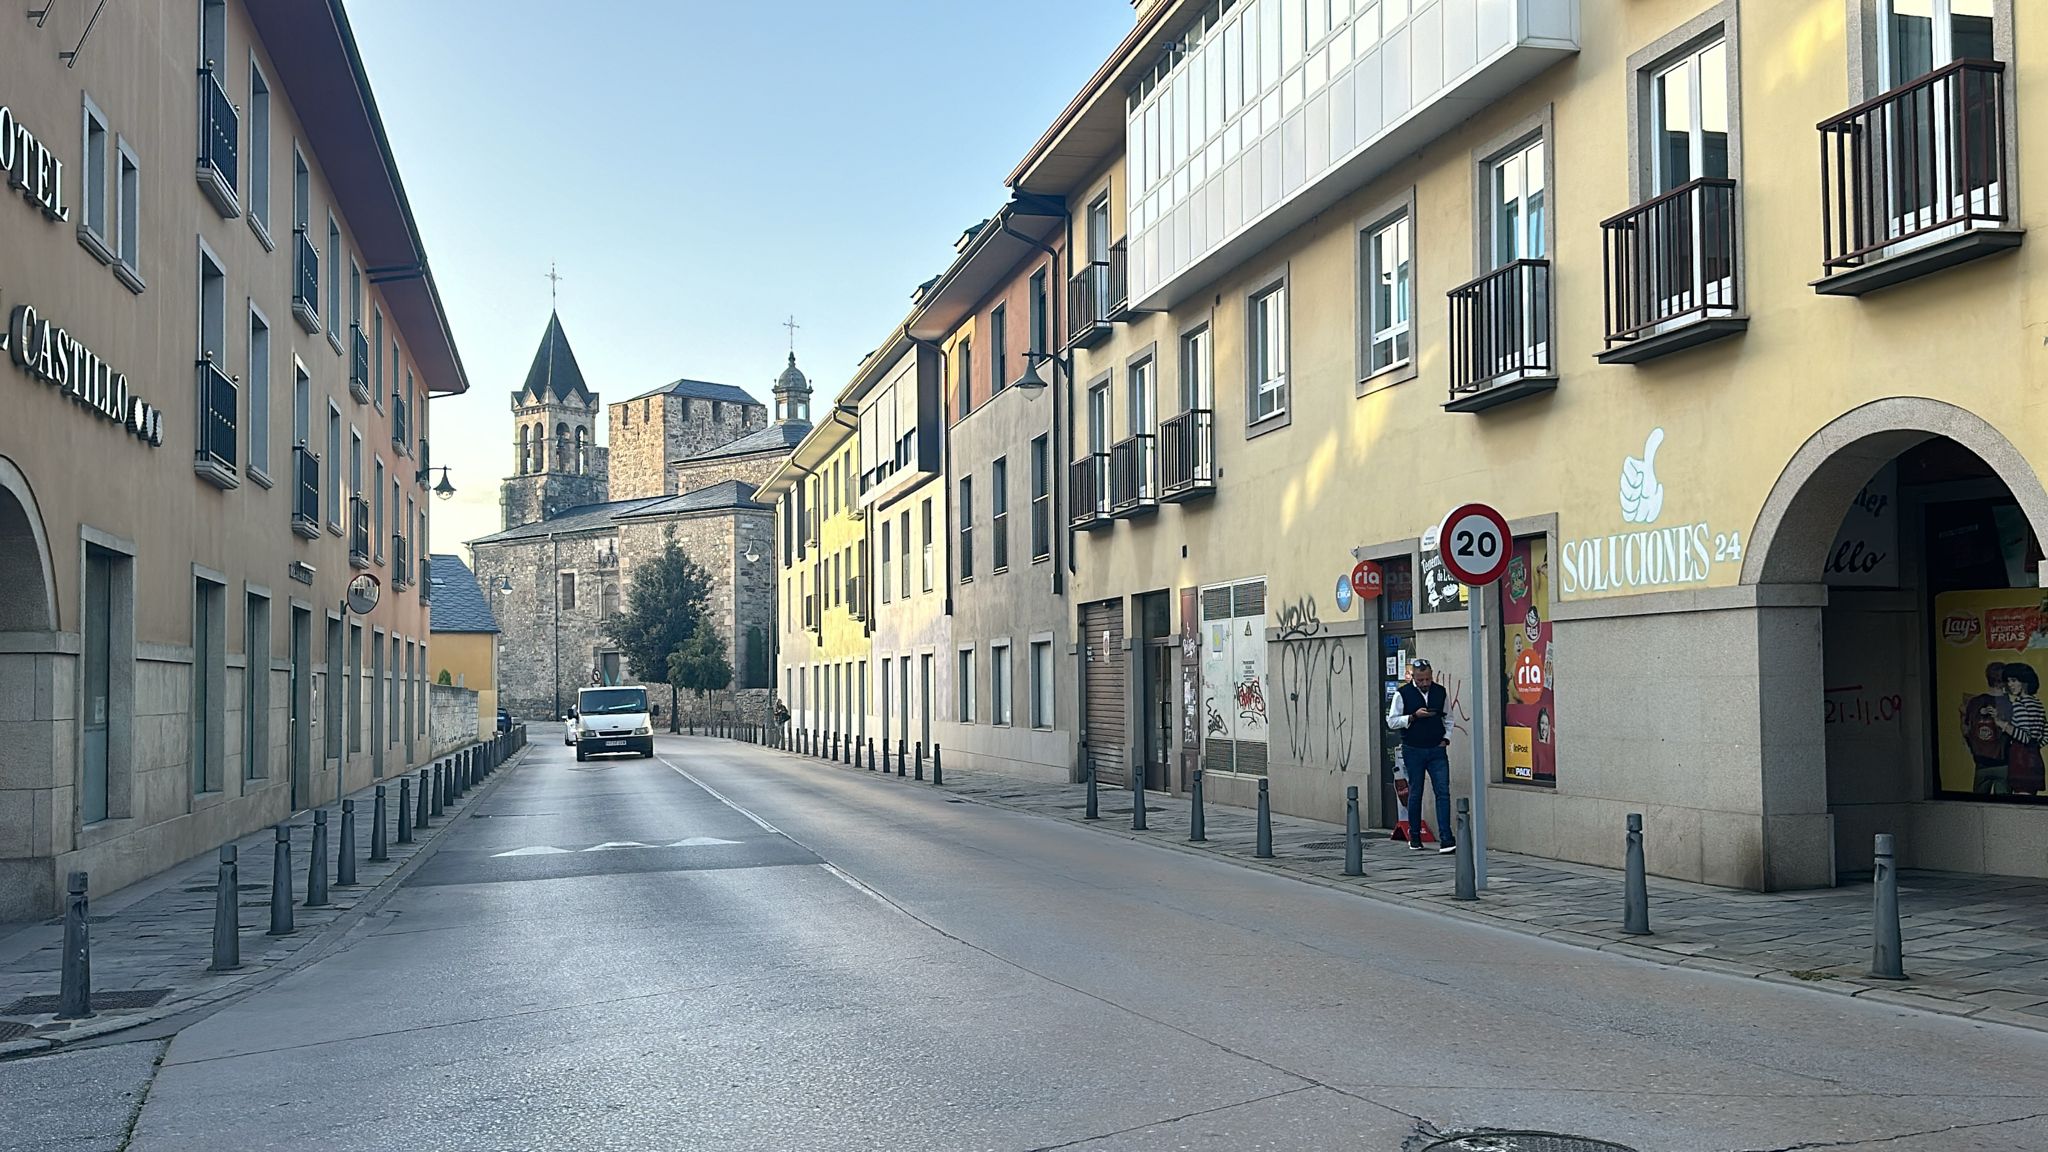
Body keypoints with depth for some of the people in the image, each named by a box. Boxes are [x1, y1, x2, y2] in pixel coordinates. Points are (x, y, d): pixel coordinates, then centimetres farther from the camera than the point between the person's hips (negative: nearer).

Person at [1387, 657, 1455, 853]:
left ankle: (1446, 839, -10)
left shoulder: (1440, 691, 4)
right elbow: (1391, 721, -5)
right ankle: (1414, 837, 21)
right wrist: (1414, 716, -16)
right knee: (1415, 794, 8)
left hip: (1437, 750, 2)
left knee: (1443, 792, -7)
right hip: (1413, 751, -2)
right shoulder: (1403, 694, -6)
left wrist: (1446, 738, 4)